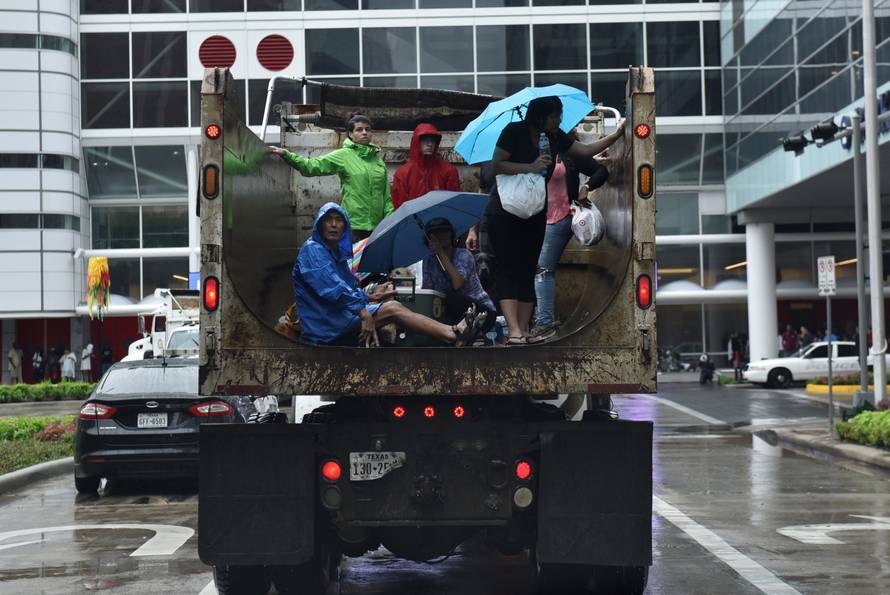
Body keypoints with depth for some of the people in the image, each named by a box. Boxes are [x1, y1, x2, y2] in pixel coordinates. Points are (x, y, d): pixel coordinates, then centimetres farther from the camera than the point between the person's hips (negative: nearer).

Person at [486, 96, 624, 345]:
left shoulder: (555, 137, 5)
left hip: (534, 213, 7)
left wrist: (616, 134, 2)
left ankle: (524, 331, 2)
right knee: (508, 270, -11)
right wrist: (531, 167, -24)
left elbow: (586, 151, 9)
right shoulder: (514, 132, -12)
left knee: (527, 272, 3)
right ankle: (514, 331, -19)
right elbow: (496, 165, -17)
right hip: (505, 211, -7)